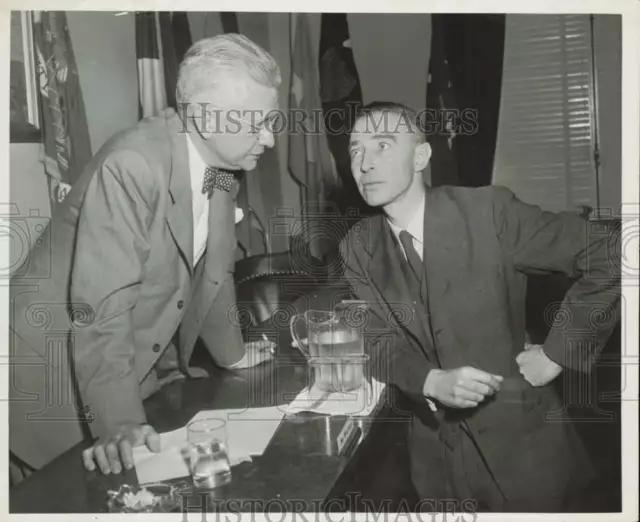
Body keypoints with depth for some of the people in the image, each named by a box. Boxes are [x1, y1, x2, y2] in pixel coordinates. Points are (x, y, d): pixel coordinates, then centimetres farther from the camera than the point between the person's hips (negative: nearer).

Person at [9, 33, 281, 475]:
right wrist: (120, 424, -32)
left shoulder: (223, 168, -3)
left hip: (146, 366, 7)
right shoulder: (131, 166, -27)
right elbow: (101, 304, -29)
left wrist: (231, 352, 16)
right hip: (58, 368, -6)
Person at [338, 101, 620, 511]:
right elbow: (382, 342, -3)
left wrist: (557, 353, -13)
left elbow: (606, 260, -14)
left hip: (520, 437, -3)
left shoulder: (489, 212, -18)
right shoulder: (358, 248, -5)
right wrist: (433, 382, -22)